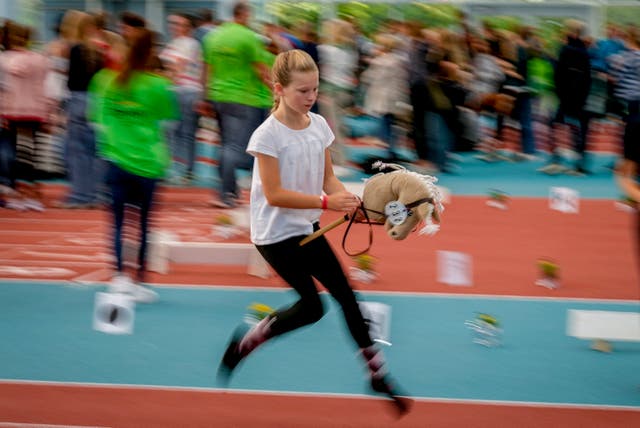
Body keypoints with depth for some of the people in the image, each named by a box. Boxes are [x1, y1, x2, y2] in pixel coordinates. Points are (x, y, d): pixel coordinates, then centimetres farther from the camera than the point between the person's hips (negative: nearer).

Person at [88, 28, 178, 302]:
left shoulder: (105, 81, -1)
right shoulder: (156, 86, -9)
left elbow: (96, 116, 8)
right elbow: (170, 114, 6)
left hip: (116, 159, 1)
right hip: (147, 163, -1)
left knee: (118, 221, 3)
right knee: (144, 222, 8)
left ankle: (119, 275, -13)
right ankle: (139, 282, 11)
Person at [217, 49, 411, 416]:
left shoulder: (319, 125, 0)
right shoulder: (268, 135, -20)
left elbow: (328, 178, 6)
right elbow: (274, 194, -23)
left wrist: (352, 203, -14)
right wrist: (325, 202, -29)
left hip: (307, 228, 7)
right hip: (277, 234, -7)